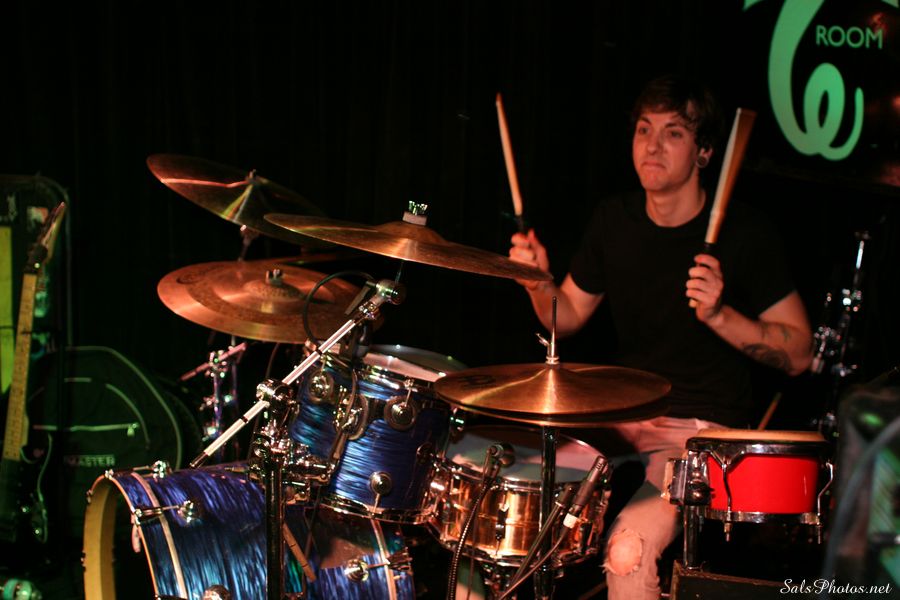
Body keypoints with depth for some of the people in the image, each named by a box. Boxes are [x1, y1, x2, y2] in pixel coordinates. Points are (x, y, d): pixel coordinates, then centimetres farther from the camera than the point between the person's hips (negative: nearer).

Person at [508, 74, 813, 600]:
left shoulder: (745, 234, -12)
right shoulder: (615, 219, 4)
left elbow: (798, 353, -9)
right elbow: (568, 316, 15)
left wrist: (719, 314, -24)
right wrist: (539, 283, -7)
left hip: (705, 431, -5)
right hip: (620, 417, 6)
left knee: (629, 548, -29)